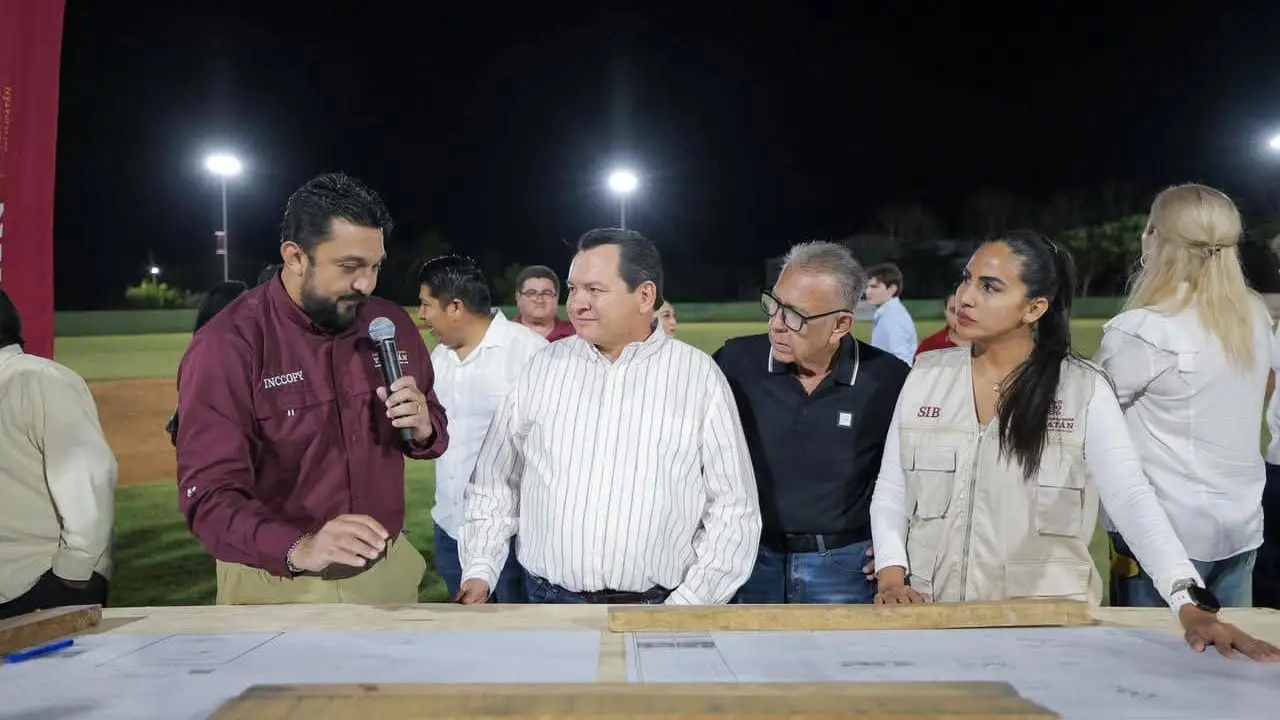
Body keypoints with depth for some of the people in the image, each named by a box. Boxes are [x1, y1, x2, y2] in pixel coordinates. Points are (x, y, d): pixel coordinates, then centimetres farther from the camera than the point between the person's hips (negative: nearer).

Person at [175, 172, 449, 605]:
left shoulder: (392, 323, -1)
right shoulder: (227, 346, -16)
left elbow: (435, 429, 10)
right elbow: (209, 493, -23)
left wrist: (422, 428, -14)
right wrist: (298, 549, -40)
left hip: (387, 571, 5)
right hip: (278, 587, -4)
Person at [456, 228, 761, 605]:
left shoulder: (699, 375, -4)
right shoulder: (543, 366, 3)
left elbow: (734, 510, -4)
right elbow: (496, 483, 9)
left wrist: (688, 605, -10)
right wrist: (479, 572, -1)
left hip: (658, 604, -2)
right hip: (548, 598, 2)